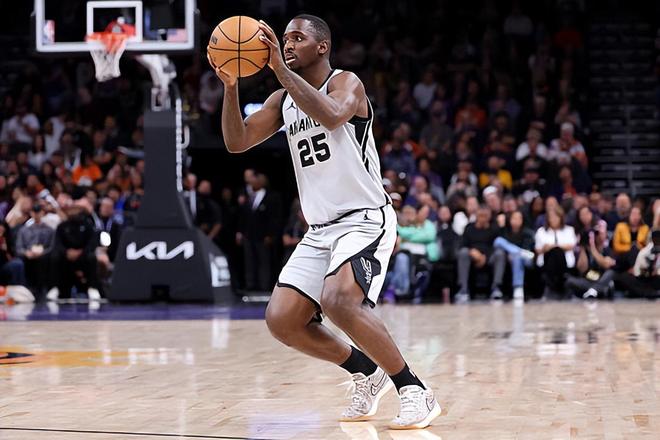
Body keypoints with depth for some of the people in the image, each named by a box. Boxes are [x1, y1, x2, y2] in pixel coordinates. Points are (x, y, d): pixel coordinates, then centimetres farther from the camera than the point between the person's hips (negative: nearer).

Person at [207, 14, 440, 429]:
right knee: (282, 319, -3)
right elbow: (237, 142, 5)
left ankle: (415, 391, -18)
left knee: (339, 300, -31)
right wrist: (231, 86, -9)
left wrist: (280, 68, -30)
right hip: (321, 229, 8)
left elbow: (332, 116, -31)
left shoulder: (345, 83, -8)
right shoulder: (282, 101, 13)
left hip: (366, 219, -8)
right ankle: (366, 370, 18)